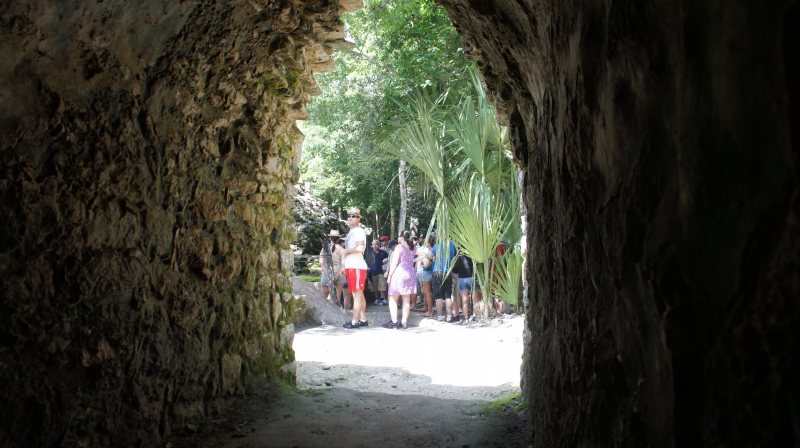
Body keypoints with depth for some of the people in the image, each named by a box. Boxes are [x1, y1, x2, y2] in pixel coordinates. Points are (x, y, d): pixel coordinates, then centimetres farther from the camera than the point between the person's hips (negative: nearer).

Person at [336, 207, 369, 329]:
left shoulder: (358, 231, -7)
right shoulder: (350, 233, 22)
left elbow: (360, 248, -21)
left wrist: (345, 251, -11)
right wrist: (343, 264, 18)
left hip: (357, 267, -10)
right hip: (350, 267, 10)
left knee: (357, 294, -9)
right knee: (358, 294, 11)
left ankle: (354, 322, -10)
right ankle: (363, 320, 15)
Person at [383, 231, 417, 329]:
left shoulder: (399, 247, -9)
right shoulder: (413, 248, 9)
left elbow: (394, 262, -12)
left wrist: (390, 274, -8)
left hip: (399, 273, -6)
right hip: (410, 274, 6)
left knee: (393, 299, -1)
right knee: (406, 300, 6)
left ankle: (394, 322, -6)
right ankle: (404, 322, 5)